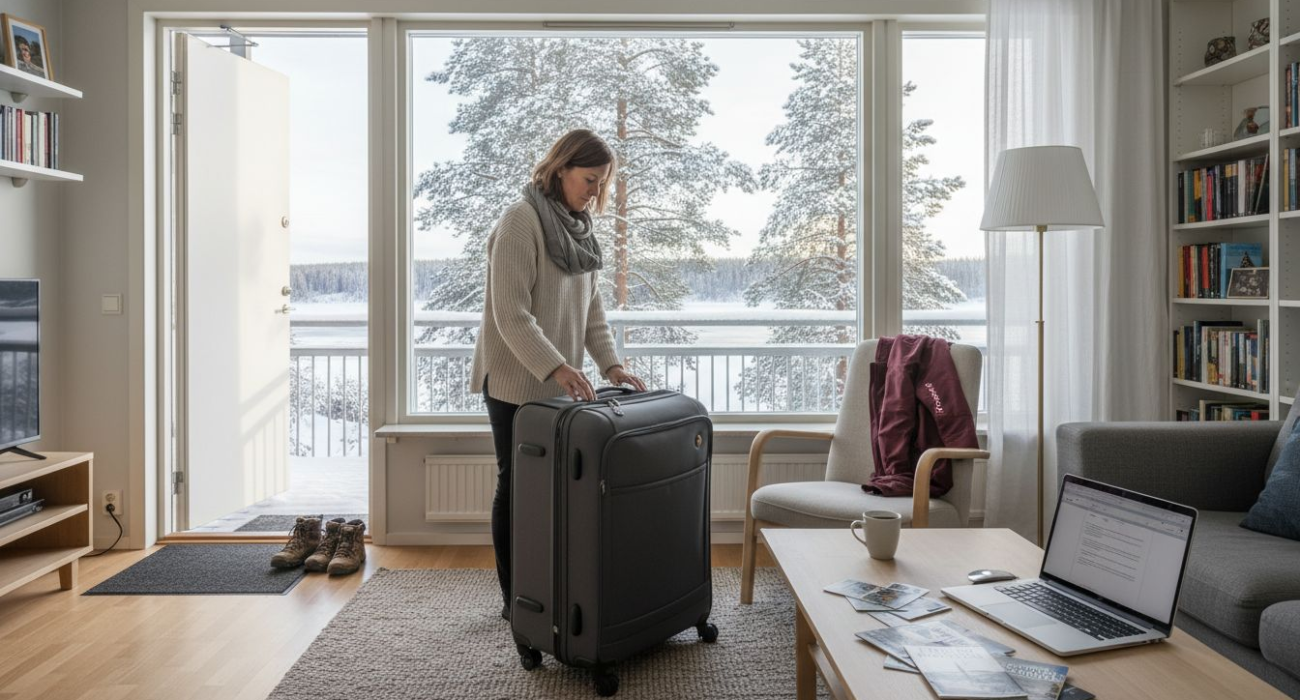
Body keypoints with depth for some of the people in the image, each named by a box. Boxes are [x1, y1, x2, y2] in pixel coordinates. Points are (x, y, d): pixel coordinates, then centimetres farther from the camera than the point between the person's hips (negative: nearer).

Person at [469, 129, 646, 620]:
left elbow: (591, 304, 14)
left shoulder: (579, 226, 11)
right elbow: (510, 314, -21)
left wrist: (610, 363, 2)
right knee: (516, 486, 3)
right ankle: (515, 601, 15)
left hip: (557, 383, 7)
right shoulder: (521, 220, -15)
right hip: (516, 381, -7)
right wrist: (556, 366, -29)